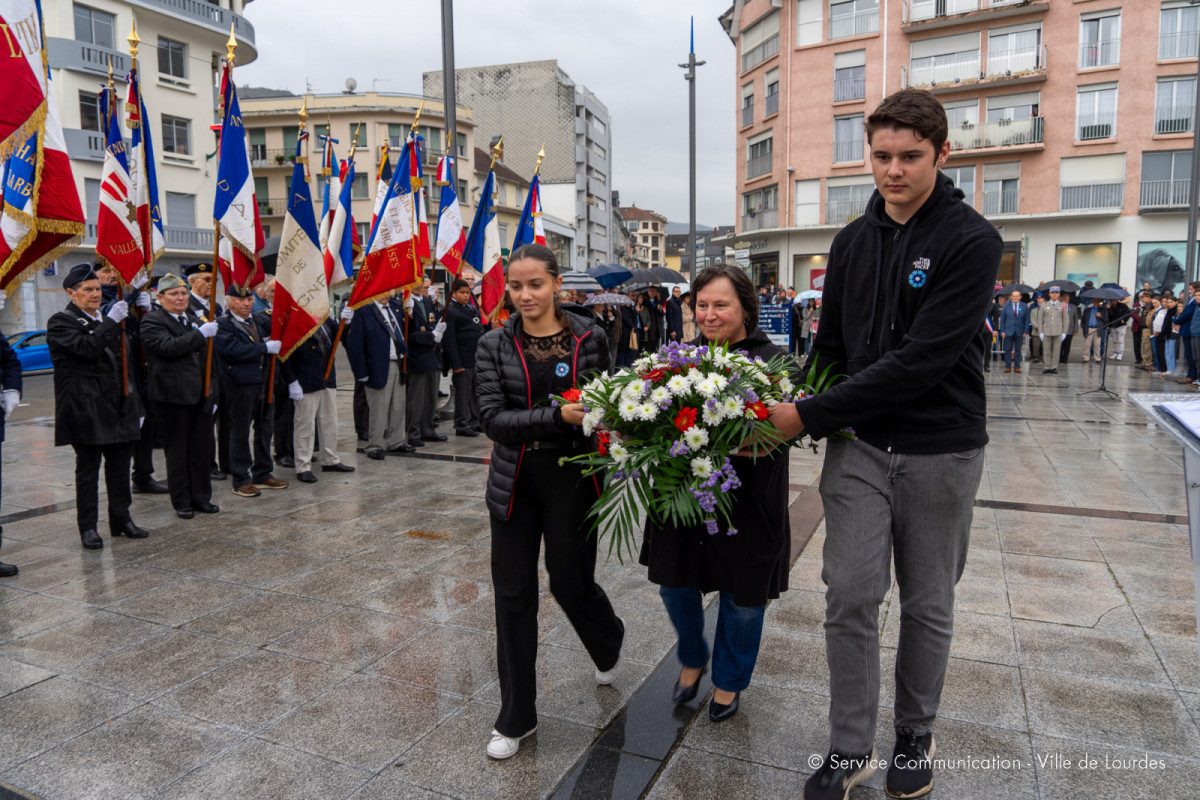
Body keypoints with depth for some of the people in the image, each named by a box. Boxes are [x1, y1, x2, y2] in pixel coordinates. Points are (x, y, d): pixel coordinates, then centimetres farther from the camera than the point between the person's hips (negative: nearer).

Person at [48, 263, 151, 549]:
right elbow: (86, 348, -24)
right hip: (87, 410, -6)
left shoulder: (107, 320, 18)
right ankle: (88, 527, 11)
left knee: (120, 467, 11)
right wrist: (111, 321, -23)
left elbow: (126, 361, 20)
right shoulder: (61, 322, -5)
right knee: (88, 470, 2)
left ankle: (121, 519, 21)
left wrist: (135, 405, 17)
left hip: (119, 407, 7)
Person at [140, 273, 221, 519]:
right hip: (173, 395, -6)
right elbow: (168, 347, -23)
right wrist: (201, 334, -22)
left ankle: (201, 497, 20)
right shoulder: (152, 321, -5)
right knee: (177, 450, 4)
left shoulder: (193, 317, 18)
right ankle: (182, 502, 13)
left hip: (200, 393, 6)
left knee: (202, 448, 10)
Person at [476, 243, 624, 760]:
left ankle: (609, 642, 46)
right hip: (515, 481, 2)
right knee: (513, 595, 6)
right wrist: (557, 415, -25)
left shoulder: (589, 337, -2)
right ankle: (516, 718, 23)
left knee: (569, 582, 7)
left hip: (572, 478, -1)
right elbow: (493, 419, -11)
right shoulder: (495, 345, -2)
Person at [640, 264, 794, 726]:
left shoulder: (772, 361, -9)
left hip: (745, 502, -3)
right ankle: (692, 660, 43)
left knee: (741, 595, 12)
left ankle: (729, 681, 38)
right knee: (675, 583, 13)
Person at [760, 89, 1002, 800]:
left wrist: (812, 415, -20)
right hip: (859, 446, 3)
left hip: (940, 451, -3)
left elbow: (920, 361, -20)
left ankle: (916, 737, 33)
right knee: (850, 596, 0)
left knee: (928, 606, 11)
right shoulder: (853, 242, 6)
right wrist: (795, 414, -1)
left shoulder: (973, 242, -11)